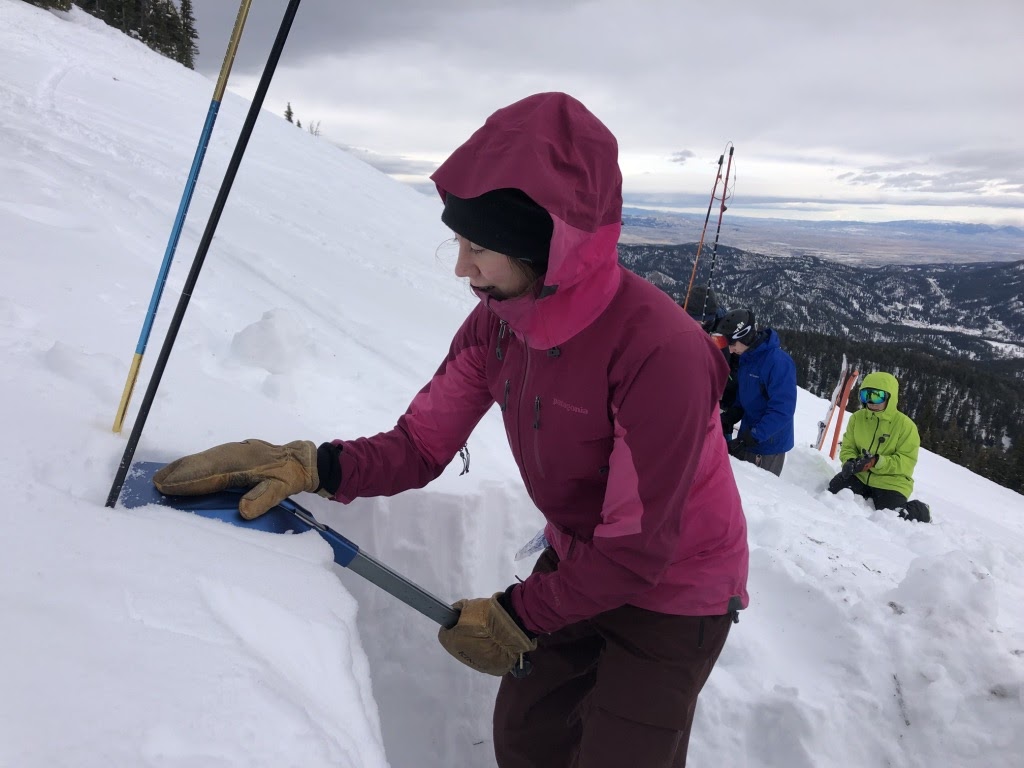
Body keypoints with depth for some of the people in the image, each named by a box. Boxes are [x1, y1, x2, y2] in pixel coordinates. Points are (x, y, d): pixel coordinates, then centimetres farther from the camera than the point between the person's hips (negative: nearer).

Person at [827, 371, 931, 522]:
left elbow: (907, 462, -15)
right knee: (835, 489, -20)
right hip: (860, 476, 4)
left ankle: (920, 512, 18)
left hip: (891, 482, -4)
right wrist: (849, 462, -18)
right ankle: (866, 498, 12)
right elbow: (848, 447, 6)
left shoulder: (905, 425, -12)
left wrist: (877, 462, -30)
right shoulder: (857, 418, 0)